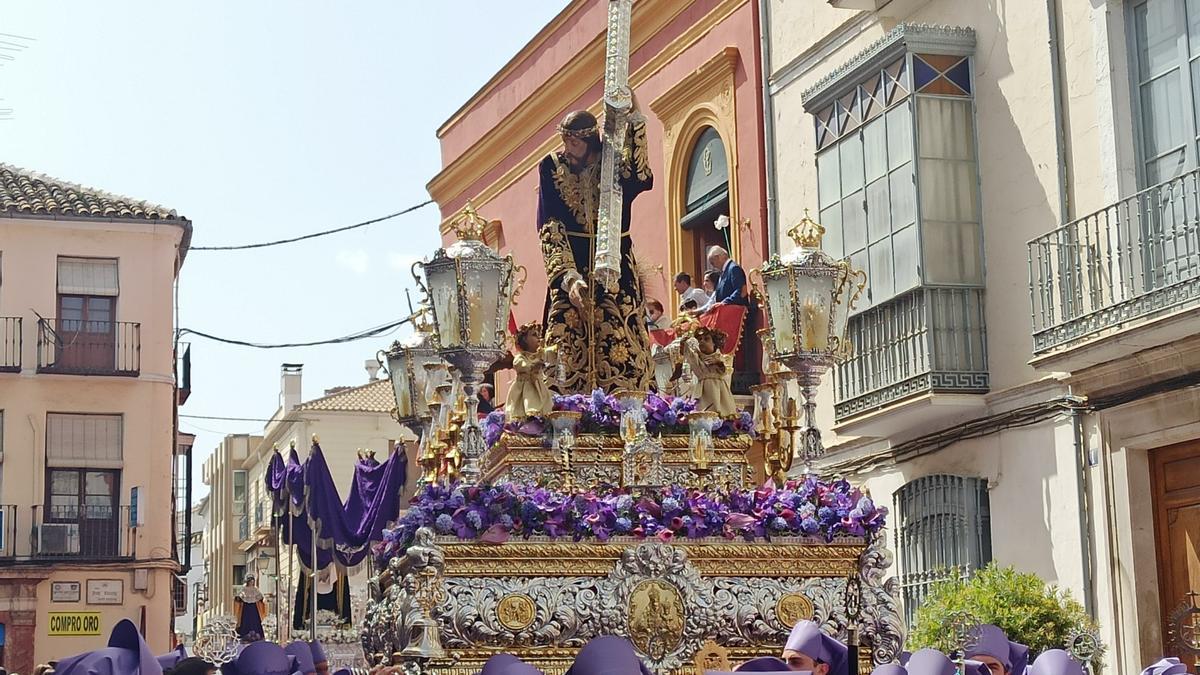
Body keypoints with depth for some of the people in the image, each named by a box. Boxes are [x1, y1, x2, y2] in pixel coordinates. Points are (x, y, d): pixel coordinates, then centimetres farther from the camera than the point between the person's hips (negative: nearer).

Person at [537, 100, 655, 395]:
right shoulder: (551, 167, 2)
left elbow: (640, 180, -23)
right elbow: (549, 229, -5)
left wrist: (634, 121, -25)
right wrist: (568, 276, -19)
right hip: (570, 267, 0)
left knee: (620, 349, -6)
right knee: (568, 348, -8)